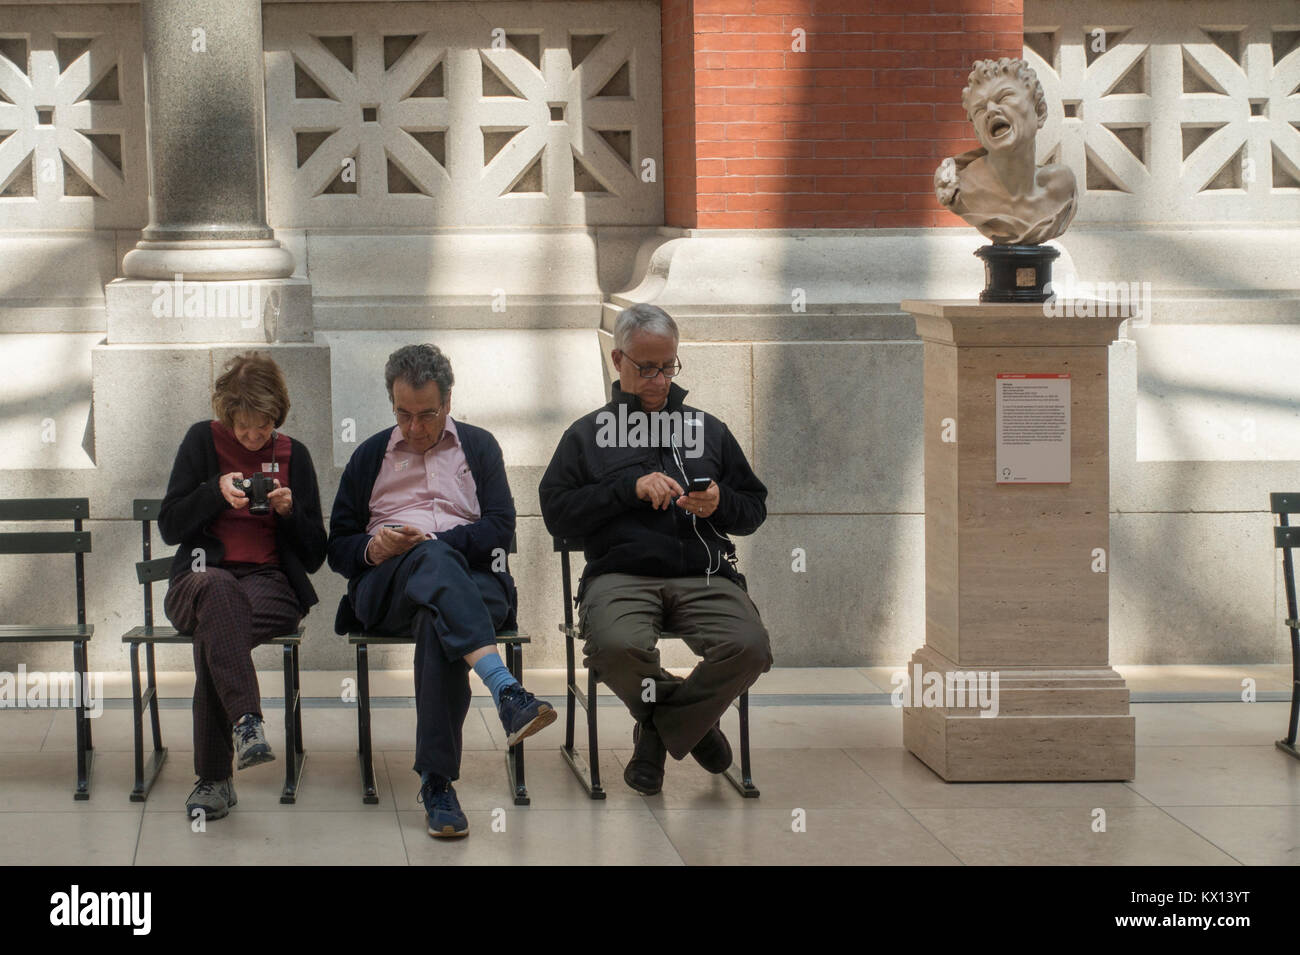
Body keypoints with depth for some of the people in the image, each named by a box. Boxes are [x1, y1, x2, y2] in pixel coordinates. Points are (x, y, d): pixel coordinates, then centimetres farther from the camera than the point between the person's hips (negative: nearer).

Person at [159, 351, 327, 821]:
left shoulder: (293, 455, 14)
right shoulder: (203, 440, 11)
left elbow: (314, 556, 13)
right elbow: (169, 526, 5)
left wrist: (290, 511, -5)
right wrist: (216, 491, -9)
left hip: (269, 582, 0)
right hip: (198, 581, 0)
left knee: (214, 635, -35)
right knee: (216, 588, -40)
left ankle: (214, 778, -36)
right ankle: (246, 720, -55)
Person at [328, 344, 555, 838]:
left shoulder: (478, 447, 21)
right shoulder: (370, 456, 24)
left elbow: (500, 527, 6)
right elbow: (338, 545, 20)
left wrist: (434, 538, -9)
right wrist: (371, 549, -4)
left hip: (472, 579, 0)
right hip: (384, 589, 0)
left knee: (438, 620, -40)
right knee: (436, 562, -39)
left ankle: (437, 782, -45)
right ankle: (506, 691, -61)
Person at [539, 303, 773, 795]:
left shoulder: (708, 430, 24)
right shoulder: (588, 433, 17)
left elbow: (755, 508, 25)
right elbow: (556, 513, 6)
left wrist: (721, 503, 1)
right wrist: (630, 488, -5)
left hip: (703, 575, 2)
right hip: (621, 574, -2)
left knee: (749, 648, -30)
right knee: (617, 647, -37)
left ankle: (659, 730, -4)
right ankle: (692, 722, -3)